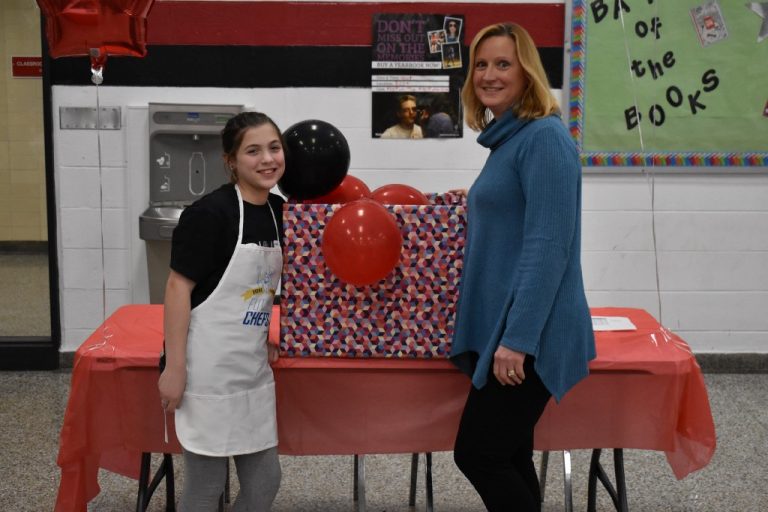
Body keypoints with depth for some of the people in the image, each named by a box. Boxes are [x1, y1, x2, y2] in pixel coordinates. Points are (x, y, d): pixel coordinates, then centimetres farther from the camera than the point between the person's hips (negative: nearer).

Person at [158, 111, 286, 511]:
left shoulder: (279, 211, 5)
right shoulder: (209, 213, -17)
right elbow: (178, 287, -16)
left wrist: (268, 337, 13)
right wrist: (174, 367, -17)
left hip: (253, 365, 7)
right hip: (208, 364, -7)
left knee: (265, 479, 13)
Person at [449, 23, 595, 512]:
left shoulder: (544, 136, -14)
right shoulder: (507, 140, 15)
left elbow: (548, 244, -21)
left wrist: (519, 338, -23)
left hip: (527, 336, -9)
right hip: (501, 330, 9)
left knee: (477, 454, -3)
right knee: (507, 456, 13)